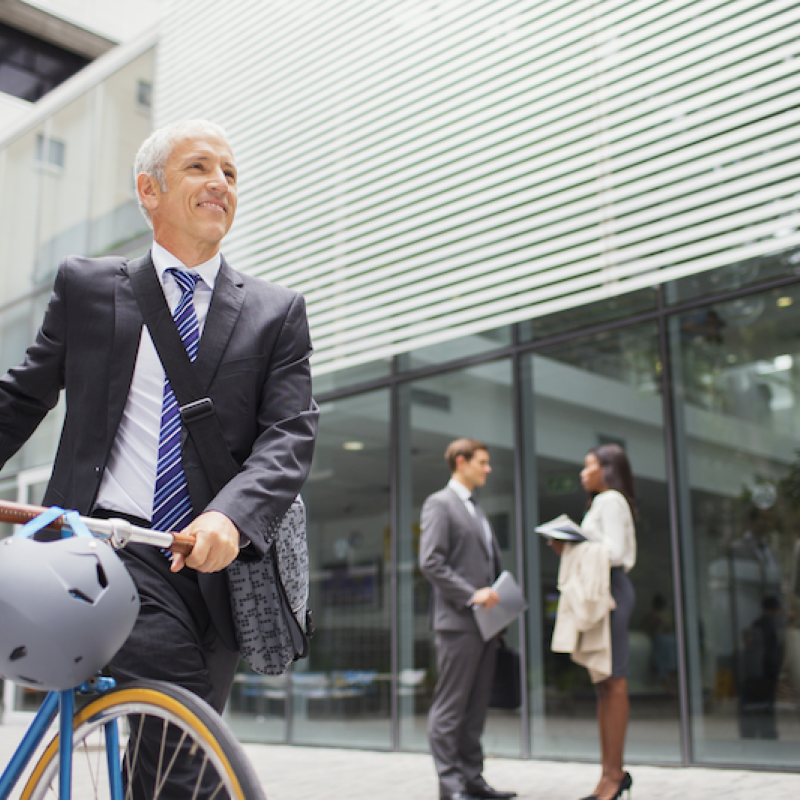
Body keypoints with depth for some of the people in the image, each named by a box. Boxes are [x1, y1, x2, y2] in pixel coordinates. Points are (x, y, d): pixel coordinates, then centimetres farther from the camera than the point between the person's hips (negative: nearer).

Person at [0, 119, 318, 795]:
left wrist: (231, 517, -23)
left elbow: (290, 436, -4)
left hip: (215, 562, 2)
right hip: (107, 543, -2)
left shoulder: (277, 313, 9)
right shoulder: (86, 286, 11)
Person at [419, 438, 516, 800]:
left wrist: (494, 595, 8)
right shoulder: (439, 504, -5)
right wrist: (471, 595, -20)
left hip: (484, 622, 9)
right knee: (449, 708, -4)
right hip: (458, 621, -9)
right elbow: (430, 562, -15)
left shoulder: (476, 509, 23)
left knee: (476, 707, 11)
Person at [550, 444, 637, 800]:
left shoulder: (612, 501, -6)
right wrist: (571, 550, 7)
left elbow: (615, 552, -16)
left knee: (613, 682, -10)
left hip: (610, 590, -10)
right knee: (604, 685, 8)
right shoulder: (601, 503, 24)